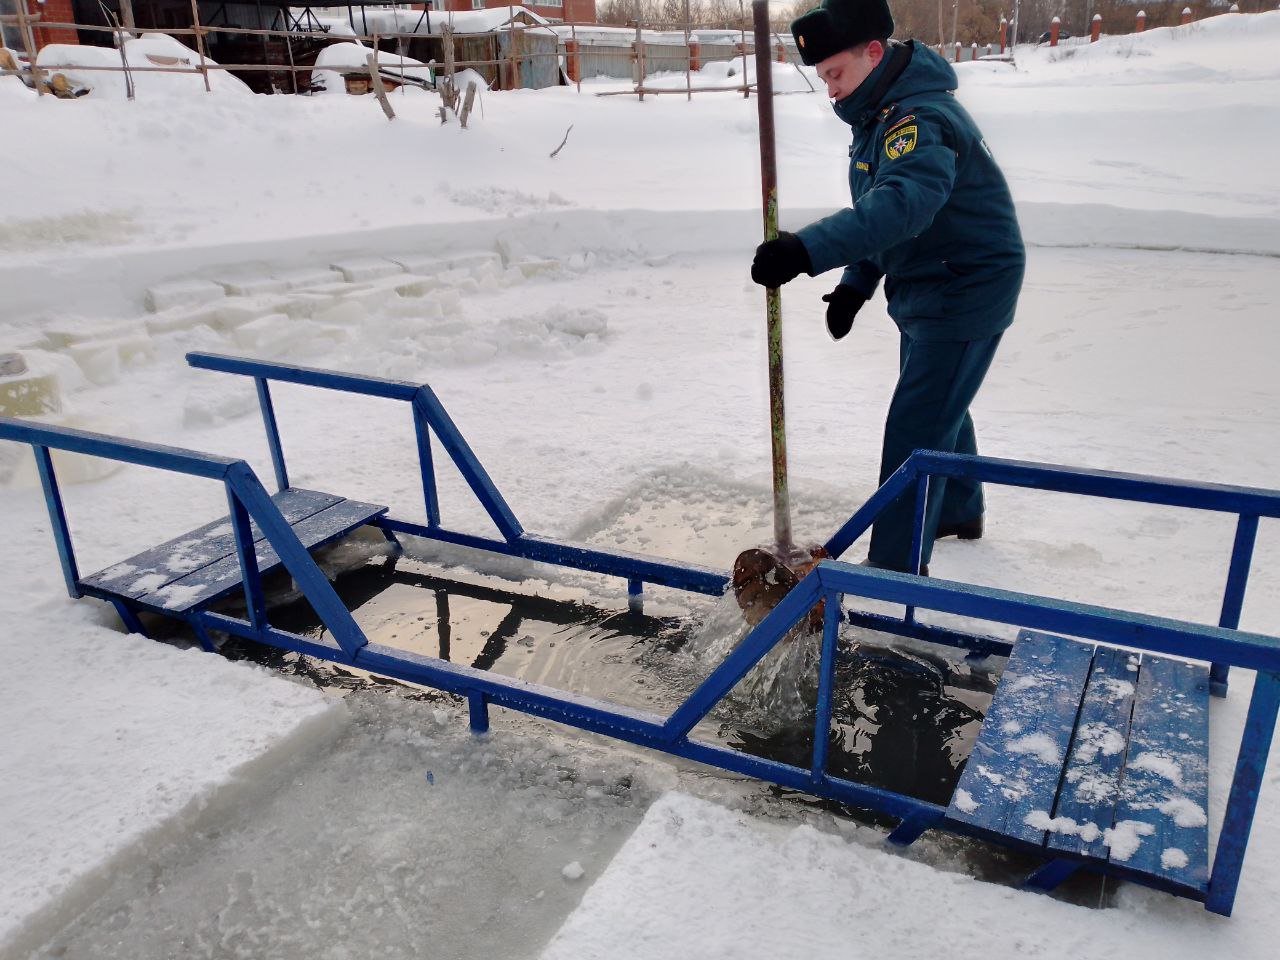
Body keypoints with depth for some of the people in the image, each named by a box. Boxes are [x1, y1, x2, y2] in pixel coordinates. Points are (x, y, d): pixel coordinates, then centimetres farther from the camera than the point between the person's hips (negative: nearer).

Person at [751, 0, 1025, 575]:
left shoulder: (922, 119, -27)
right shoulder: (880, 113, 7)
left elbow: (900, 204, -46)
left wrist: (808, 250, -57)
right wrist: (855, 285, 7)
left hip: (965, 294, -10)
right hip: (924, 290, 10)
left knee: (916, 427, -8)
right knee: (941, 409, 24)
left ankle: (896, 566, 2)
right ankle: (959, 513, 46)